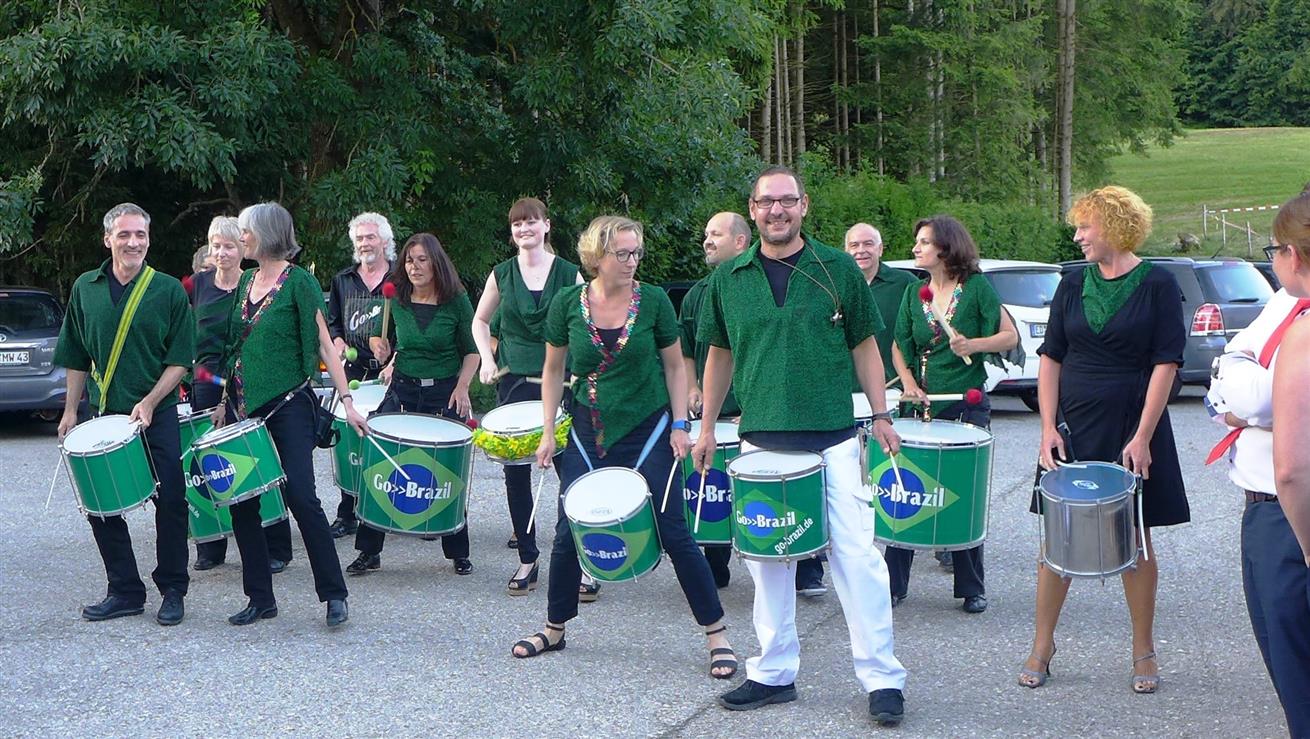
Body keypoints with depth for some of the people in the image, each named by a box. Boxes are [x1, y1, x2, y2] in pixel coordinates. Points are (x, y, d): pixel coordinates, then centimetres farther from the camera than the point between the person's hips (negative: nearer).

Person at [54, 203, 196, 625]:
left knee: (170, 503, -1)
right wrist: (71, 411, 7)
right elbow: (76, 358, 11)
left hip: (157, 415, -3)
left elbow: (180, 359, -4)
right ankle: (124, 591, 17)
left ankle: (173, 591, 12)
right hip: (103, 415, 3)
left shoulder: (169, 291, -3)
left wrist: (149, 403, -15)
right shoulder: (86, 289, 5)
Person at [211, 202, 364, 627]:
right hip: (244, 405, 7)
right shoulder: (246, 281, 12)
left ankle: (334, 594, -1)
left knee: (301, 496, -12)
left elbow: (324, 344, -8)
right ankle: (260, 598, 14)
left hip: (288, 403, -7)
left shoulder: (298, 281, -7)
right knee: (242, 503, 5)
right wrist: (225, 400, 16)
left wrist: (346, 401, -14)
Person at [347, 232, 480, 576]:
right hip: (403, 391, 2)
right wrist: (383, 350, -4)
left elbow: (472, 352, 1)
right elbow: (381, 338, 17)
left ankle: (459, 554, 19)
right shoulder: (397, 300, 1)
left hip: (445, 394, -2)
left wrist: (462, 386, -12)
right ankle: (369, 551, 7)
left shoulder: (456, 301, -5)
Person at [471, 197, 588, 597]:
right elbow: (480, 321, 18)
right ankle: (527, 559, 16)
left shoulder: (569, 274, 1)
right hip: (515, 382, 2)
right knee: (516, 473, 4)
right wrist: (487, 359, 4)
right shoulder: (502, 274, 7)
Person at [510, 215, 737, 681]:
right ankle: (555, 629, 25)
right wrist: (548, 432, 2)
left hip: (647, 431, -2)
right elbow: (554, 369, 6)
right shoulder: (568, 303, -4)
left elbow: (674, 366, 3)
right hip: (588, 432, 2)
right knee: (569, 532, 6)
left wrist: (680, 425, -5)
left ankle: (717, 636, 6)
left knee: (673, 532, -3)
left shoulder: (653, 301, -7)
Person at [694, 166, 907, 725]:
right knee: (767, 558, 9)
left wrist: (881, 415, 3)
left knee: (855, 555, -4)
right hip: (761, 439, 3)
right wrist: (706, 426, 15)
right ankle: (774, 673, 21)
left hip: (832, 438, -2)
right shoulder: (728, 279, 7)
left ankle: (882, 678, 4)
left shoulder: (837, 269, 2)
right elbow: (720, 354, 16)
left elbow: (863, 344, 8)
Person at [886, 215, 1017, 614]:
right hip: (922, 405, 3)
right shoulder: (914, 291, 8)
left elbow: (1010, 336, -3)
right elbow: (899, 346, 11)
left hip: (967, 406, -3)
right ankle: (894, 583, 8)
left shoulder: (976, 287, -4)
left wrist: (974, 345, -20)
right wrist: (909, 383, -5)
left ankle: (972, 588, 16)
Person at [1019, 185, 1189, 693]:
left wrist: (1142, 437, -14)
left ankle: (1144, 652, 18)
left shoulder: (1157, 284, -5)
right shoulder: (1073, 285, 6)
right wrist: (1048, 427, -3)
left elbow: (1165, 364, -8)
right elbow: (1051, 359, 7)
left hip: (1132, 432, -3)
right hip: (1073, 431, 3)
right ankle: (1041, 646, 14)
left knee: (1136, 542, 5)